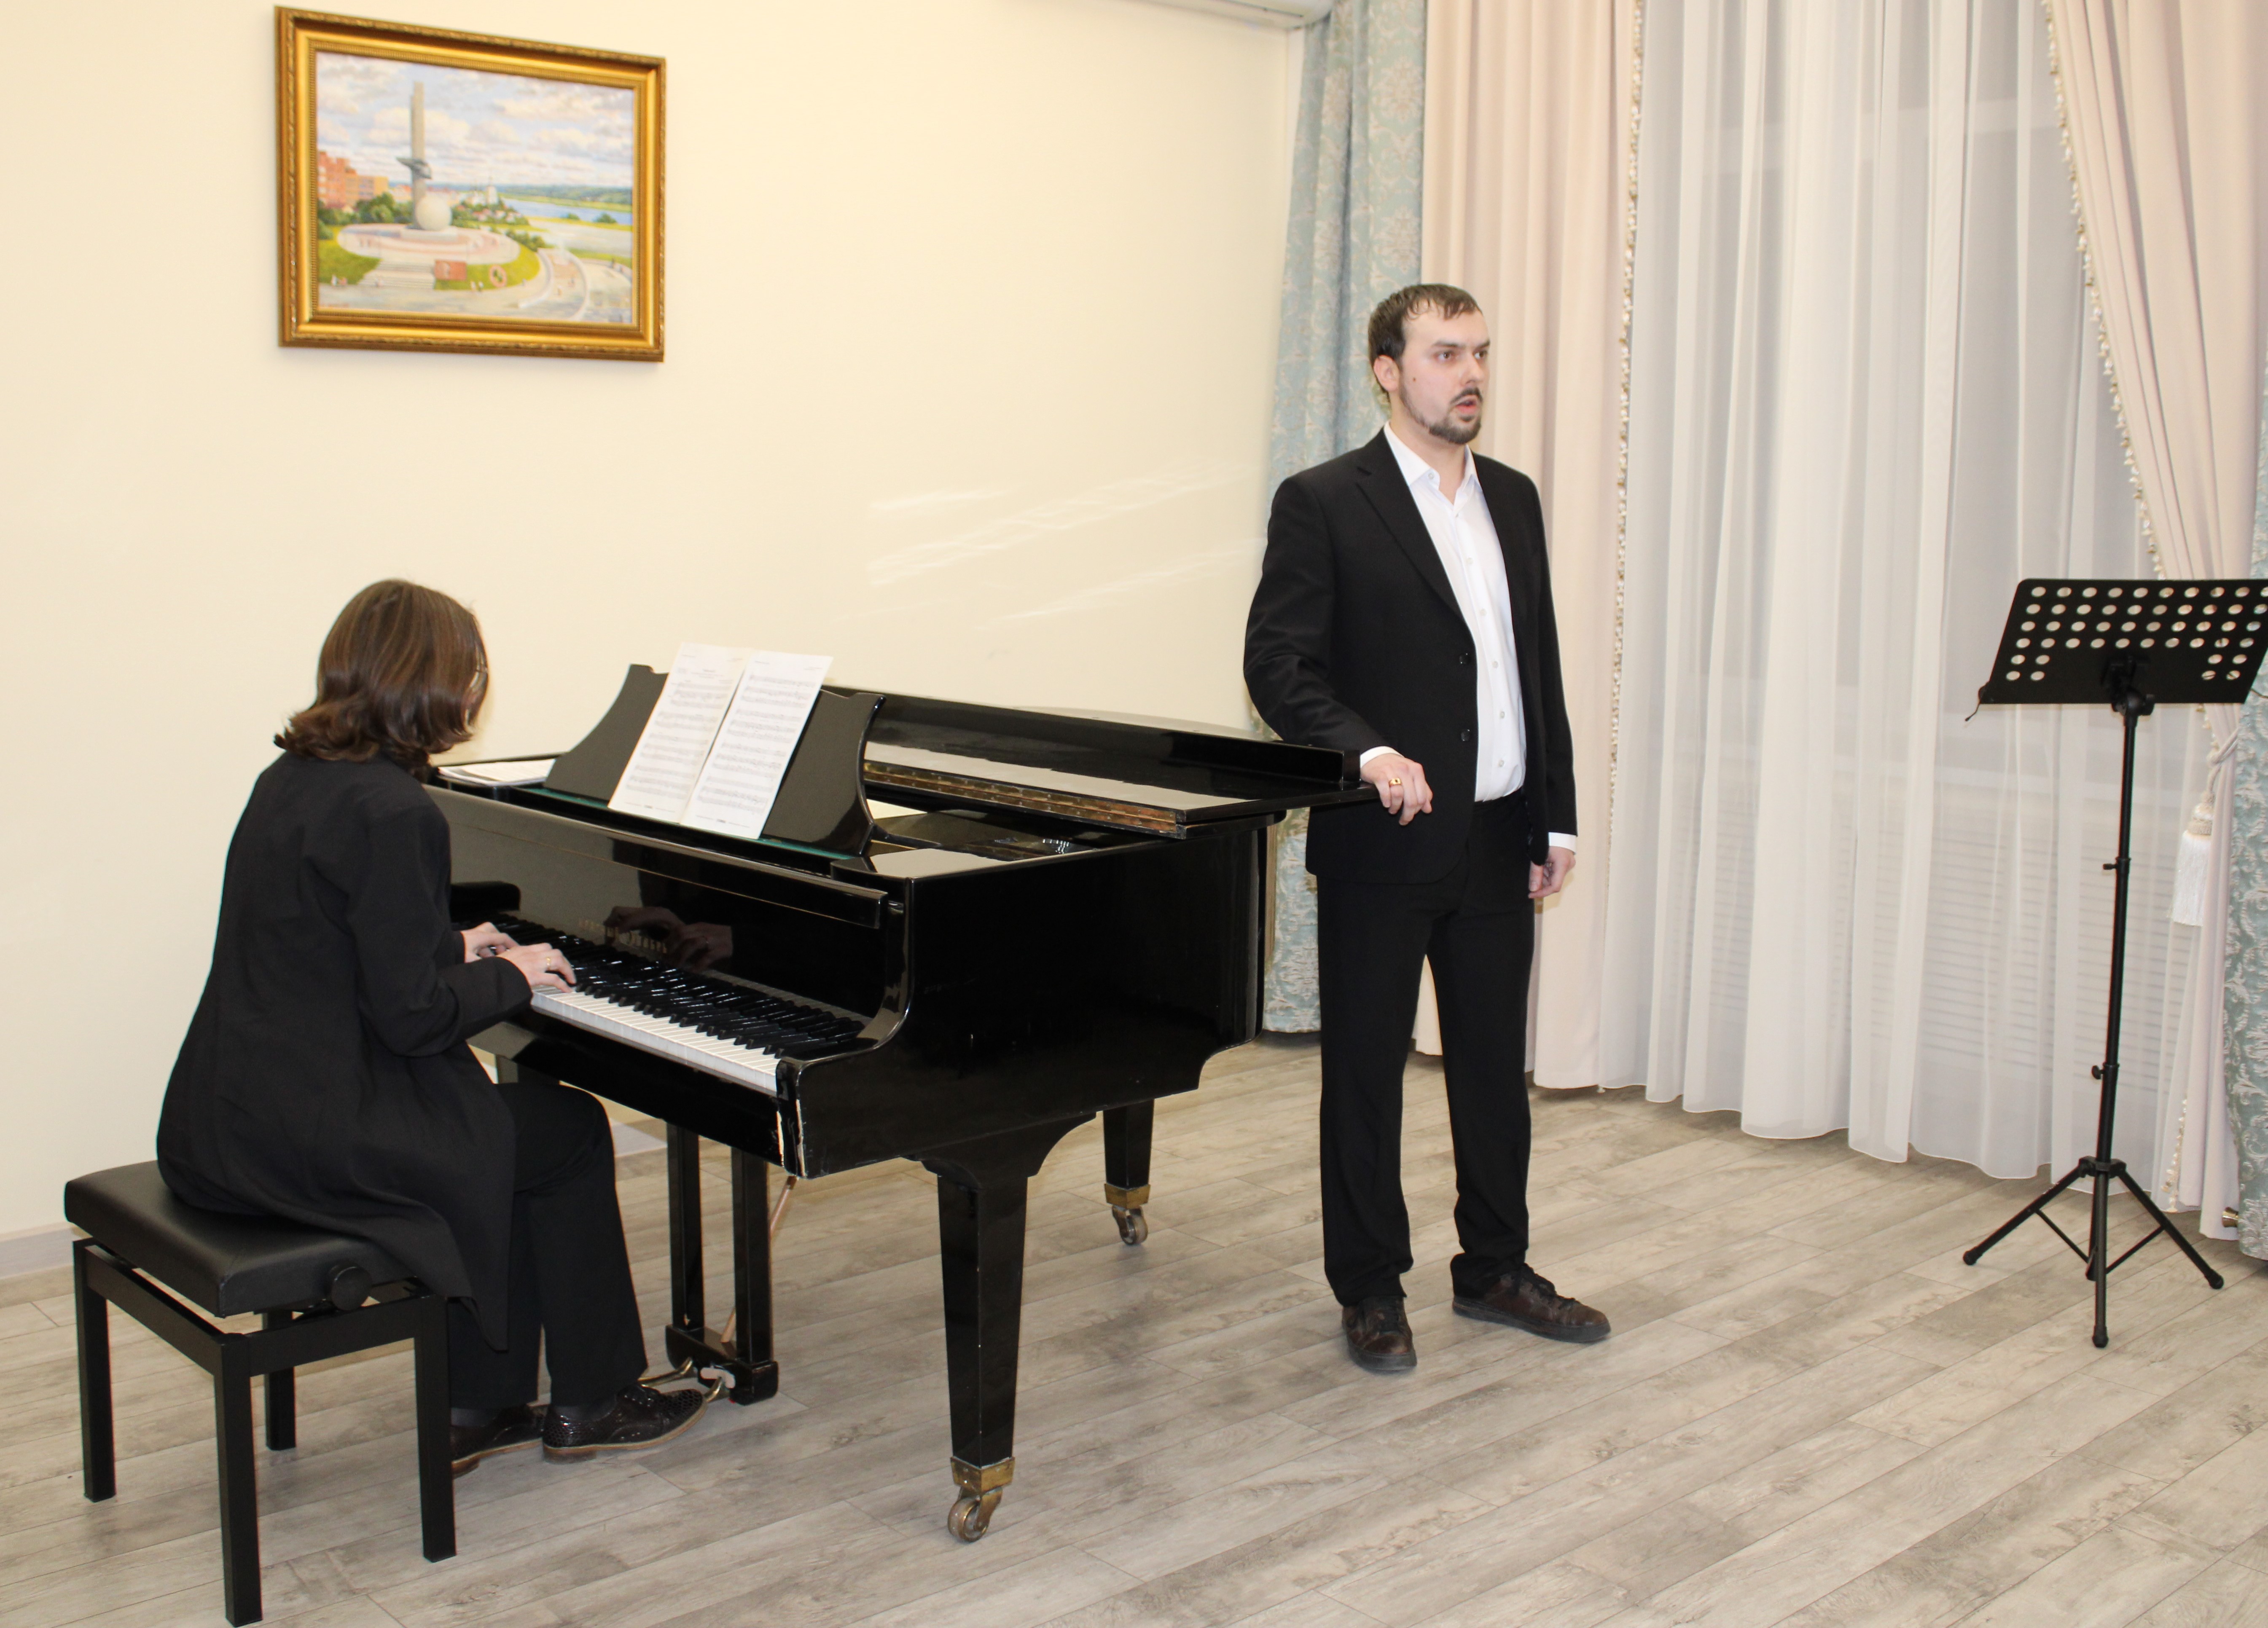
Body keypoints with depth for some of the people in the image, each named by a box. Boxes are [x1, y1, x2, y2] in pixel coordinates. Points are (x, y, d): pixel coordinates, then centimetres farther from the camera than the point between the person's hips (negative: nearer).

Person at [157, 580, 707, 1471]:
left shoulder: (294, 778, 9)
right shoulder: (391, 812, -21)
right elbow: (414, 1017, -21)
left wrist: (453, 949, 21)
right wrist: (509, 977, -4)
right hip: (311, 1137, -9)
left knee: (500, 1126, 21)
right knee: (569, 1133, 7)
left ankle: (479, 1404, 24)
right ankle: (587, 1405, 20)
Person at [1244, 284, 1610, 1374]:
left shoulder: (1513, 499, 12)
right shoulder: (1322, 504, -7)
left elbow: (1540, 667, 14)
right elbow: (1278, 664, -12)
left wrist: (1554, 820, 11)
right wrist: (1366, 750, -28)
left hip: (1496, 840, 6)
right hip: (1383, 843, -6)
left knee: (1495, 1064, 14)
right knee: (1365, 1071, 6)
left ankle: (1494, 1268, 30)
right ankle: (1370, 1291, 20)